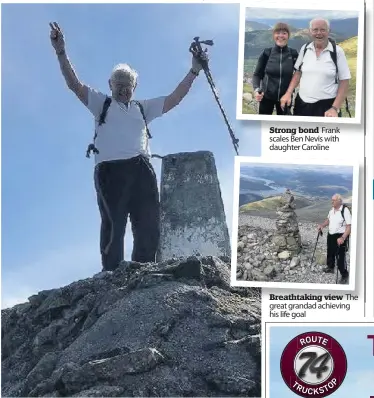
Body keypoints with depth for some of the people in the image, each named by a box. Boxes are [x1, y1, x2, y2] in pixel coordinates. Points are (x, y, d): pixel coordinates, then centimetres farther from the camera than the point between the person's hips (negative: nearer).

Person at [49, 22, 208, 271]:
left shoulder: (143, 108, 25)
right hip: (111, 169, -3)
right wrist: (61, 52, -4)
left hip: (142, 170, 4)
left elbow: (175, 98, 23)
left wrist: (194, 71, 18)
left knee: (149, 226, 1)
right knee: (113, 227, -5)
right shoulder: (102, 104, 18)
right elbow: (75, 84, 8)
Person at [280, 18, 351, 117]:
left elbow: (344, 81, -6)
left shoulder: (337, 51, -7)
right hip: (302, 104, 4)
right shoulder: (305, 49, 4)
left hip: (326, 106, -4)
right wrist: (288, 93, 0)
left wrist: (335, 108, -13)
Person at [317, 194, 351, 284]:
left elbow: (349, 226, -23)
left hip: (340, 237, -8)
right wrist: (322, 225, 4)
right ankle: (330, 267, 45)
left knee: (340, 256, -5)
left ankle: (344, 275, 10)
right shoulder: (332, 210, 4)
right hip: (330, 235, 8)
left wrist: (343, 238, -31)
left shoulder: (345, 210, -20)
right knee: (330, 253, 23)